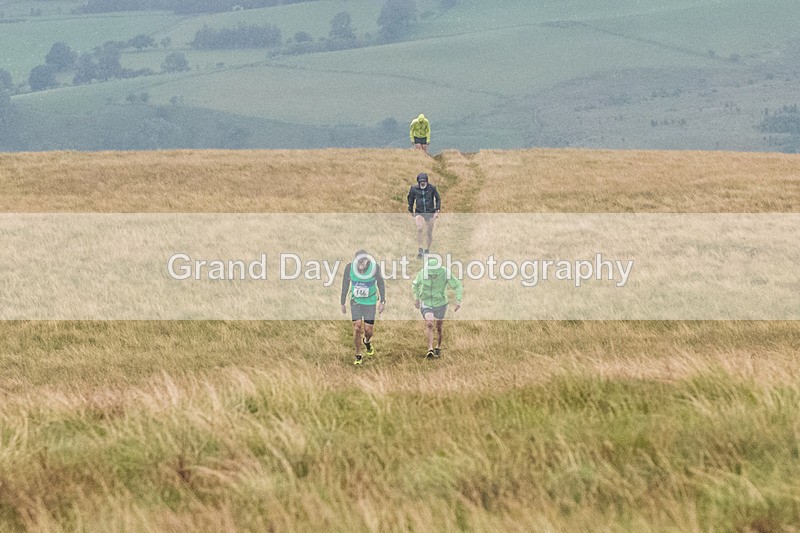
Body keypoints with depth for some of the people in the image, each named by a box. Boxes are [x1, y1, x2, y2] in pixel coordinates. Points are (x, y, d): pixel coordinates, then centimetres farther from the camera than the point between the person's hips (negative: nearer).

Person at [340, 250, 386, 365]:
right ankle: (358, 356, 1)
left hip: (370, 302, 0)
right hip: (356, 301, 0)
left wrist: (383, 302, -1)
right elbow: (345, 285, 1)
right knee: (357, 327, -12)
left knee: (368, 330, -1)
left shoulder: (374, 267, -17)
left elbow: (381, 284, -1)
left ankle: (367, 342, 37)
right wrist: (343, 303, 6)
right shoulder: (349, 268, -14)